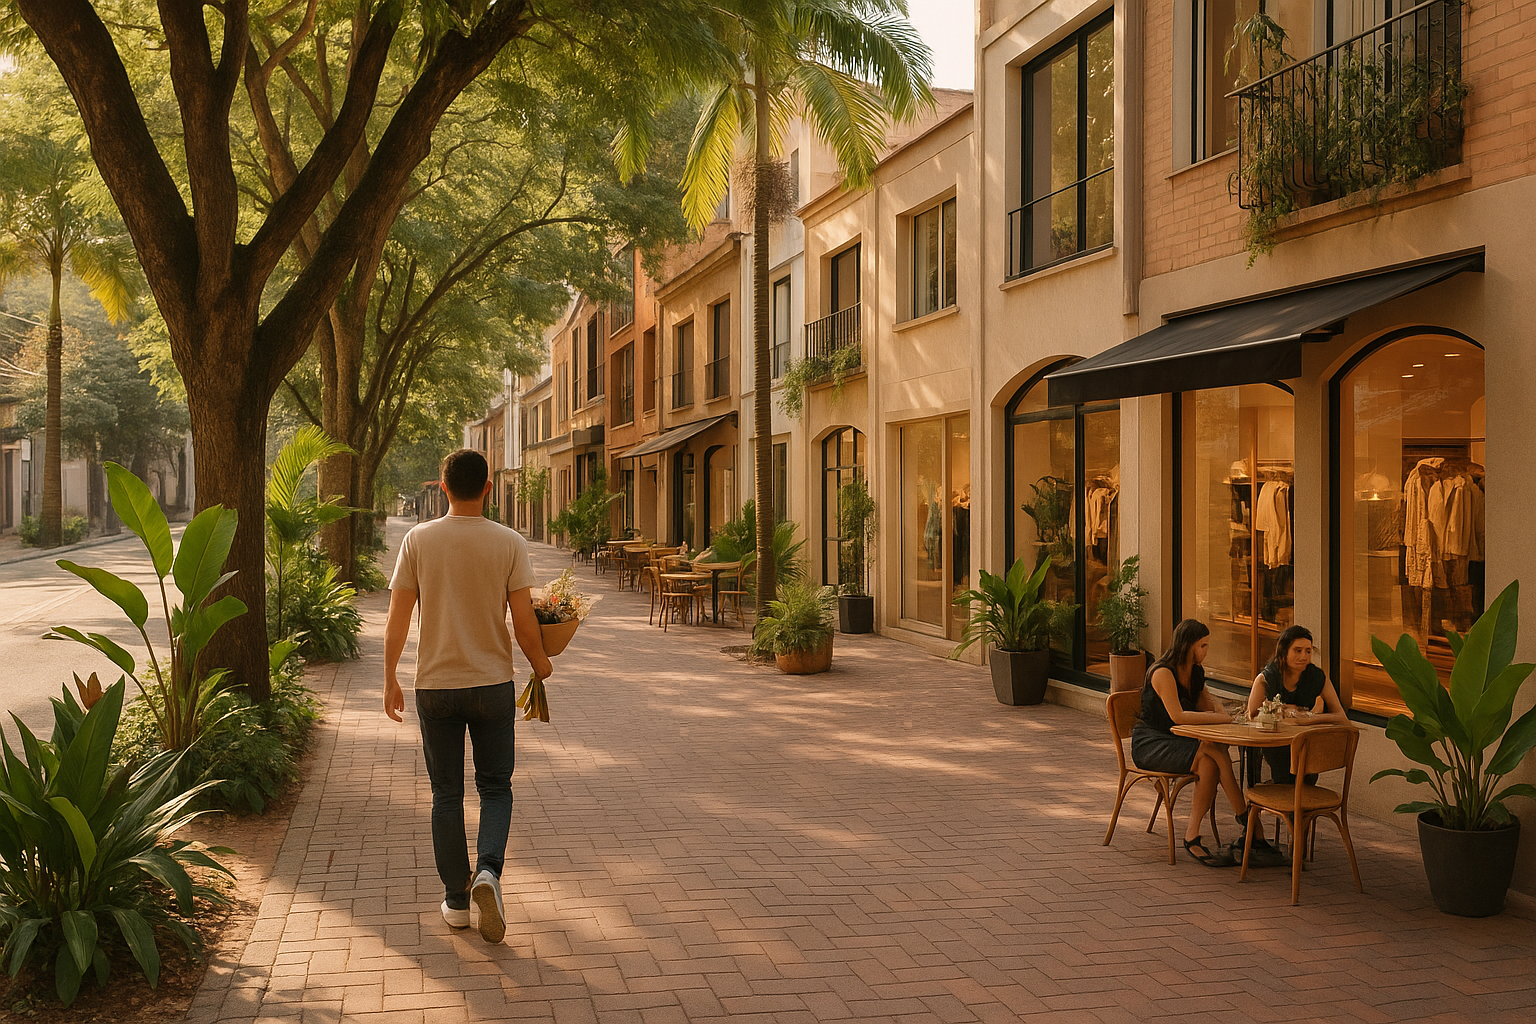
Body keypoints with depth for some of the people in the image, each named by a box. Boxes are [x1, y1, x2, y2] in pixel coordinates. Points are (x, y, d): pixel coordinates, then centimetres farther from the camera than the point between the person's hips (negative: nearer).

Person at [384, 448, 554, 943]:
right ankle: (488, 871, -9)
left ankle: (456, 898, 17)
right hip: (493, 684, -1)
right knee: (495, 787, 13)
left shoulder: (418, 540, -5)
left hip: (435, 685, 1)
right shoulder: (509, 543, -7)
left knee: (446, 794, 12)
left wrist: (390, 679, 8)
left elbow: (398, 618, -3)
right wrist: (541, 665, 10)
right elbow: (524, 622, -9)